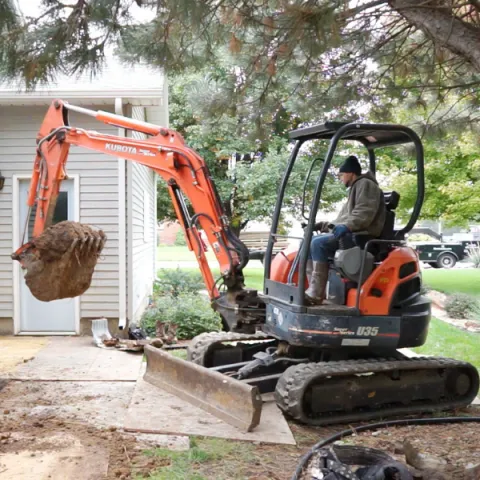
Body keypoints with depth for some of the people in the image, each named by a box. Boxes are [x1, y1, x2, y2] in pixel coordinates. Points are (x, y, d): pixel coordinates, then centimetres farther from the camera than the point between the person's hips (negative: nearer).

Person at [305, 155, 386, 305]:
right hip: (352, 235, 10)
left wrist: (346, 226, -33)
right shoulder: (355, 188, 31)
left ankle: (316, 293, -30)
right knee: (310, 242, -1)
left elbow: (364, 213, -20)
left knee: (319, 243, -28)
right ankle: (313, 289, -11)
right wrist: (321, 225, 21)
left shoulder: (365, 184, -2)